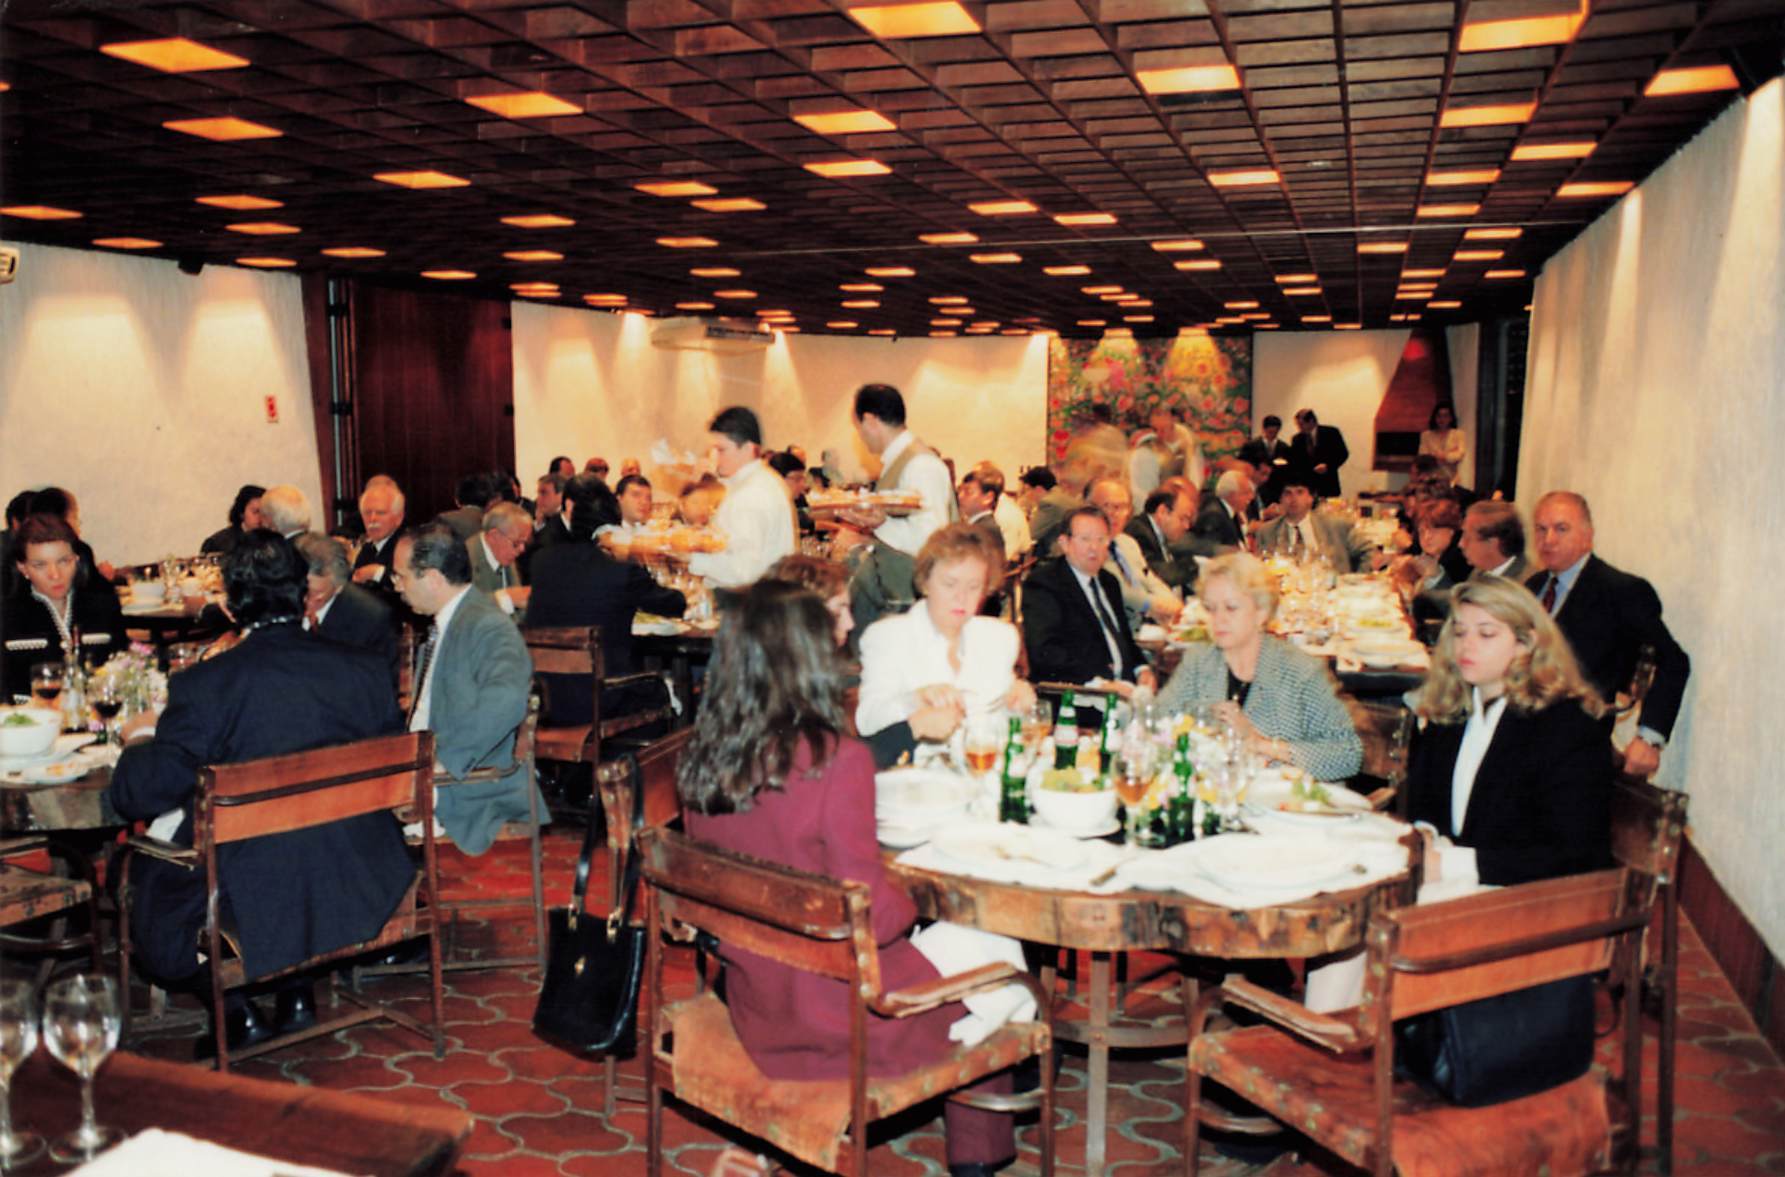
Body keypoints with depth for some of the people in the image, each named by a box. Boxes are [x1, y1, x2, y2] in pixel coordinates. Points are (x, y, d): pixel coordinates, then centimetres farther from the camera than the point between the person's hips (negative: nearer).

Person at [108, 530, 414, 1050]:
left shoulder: (203, 684, -17)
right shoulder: (366, 669, -7)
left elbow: (142, 793, -13)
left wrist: (140, 739, 10)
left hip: (254, 898, -3)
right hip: (355, 889, 4)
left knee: (147, 868, 23)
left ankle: (236, 1010, 19)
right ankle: (298, 989, 30)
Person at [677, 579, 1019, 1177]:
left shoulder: (701, 760, -6)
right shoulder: (836, 761, -25)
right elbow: (870, 916, -21)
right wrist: (912, 899, -1)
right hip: (832, 1016, -6)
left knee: (919, 944, 28)